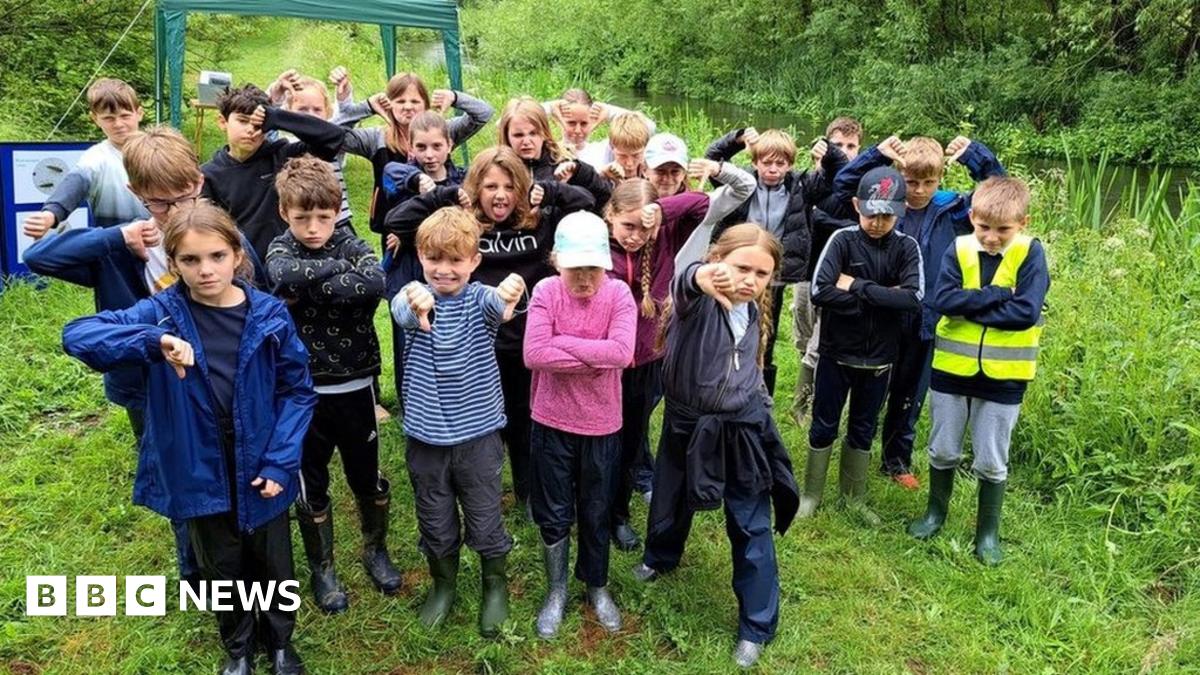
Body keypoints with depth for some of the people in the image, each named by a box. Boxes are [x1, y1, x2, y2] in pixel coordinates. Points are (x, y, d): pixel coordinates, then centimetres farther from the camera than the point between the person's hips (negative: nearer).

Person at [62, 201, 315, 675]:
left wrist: (280, 462, -13)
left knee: (273, 563, 18)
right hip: (199, 474, 0)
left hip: (260, 470, 0)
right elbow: (77, 335, -23)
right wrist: (154, 342, -40)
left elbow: (297, 389, -5)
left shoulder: (269, 315, -11)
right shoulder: (161, 313, -11)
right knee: (222, 567, 20)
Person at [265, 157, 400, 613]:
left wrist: (308, 288, -23)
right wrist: (344, 268, -19)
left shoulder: (351, 244, -4)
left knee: (367, 477, 15)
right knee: (310, 486, 12)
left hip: (355, 386, 0)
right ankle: (322, 570, 32)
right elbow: (286, 275, -28)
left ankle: (375, 550, 39)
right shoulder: (280, 249, -2)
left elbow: (375, 283, -27)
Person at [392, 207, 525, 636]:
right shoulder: (415, 296, -8)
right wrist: (415, 304, -59)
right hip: (425, 435, 1)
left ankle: (496, 584, 37)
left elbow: (496, 304, -34)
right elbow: (401, 310, -33)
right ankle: (443, 584, 42)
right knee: (435, 521, 17)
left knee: (485, 519, 12)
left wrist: (508, 298, -60)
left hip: (478, 433, -1)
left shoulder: (479, 299, -9)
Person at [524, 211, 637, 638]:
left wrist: (562, 342, -23)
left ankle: (597, 587, 41)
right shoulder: (546, 291, -11)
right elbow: (533, 355, -24)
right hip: (551, 423, 0)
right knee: (554, 515, 14)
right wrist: (595, 358, -23)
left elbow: (622, 353, -26)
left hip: (601, 426, 0)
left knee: (596, 514, 17)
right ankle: (556, 592, 36)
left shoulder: (619, 294, -11)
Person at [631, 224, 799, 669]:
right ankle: (660, 558, 54)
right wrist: (701, 279, -68)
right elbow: (684, 285, -46)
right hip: (688, 424, -2)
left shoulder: (753, 311, 0)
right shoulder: (698, 299, -19)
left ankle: (756, 625, 21)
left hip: (744, 430, 3)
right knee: (671, 502, 21)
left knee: (751, 527, 6)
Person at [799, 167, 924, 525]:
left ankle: (854, 498, 33)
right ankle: (812, 494, 28)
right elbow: (820, 291, -23)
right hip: (836, 353, -2)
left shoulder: (907, 247, -4)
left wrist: (857, 287, -21)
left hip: (879, 358, 2)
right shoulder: (842, 240, -11)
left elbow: (914, 297, -19)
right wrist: (882, 299, -19)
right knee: (824, 426, 11)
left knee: (863, 430, 16)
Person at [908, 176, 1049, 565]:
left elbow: (1027, 312, -20)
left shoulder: (1030, 253, -10)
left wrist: (969, 306, -17)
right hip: (952, 368, 2)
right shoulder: (959, 249, -5)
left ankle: (988, 531, 28)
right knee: (943, 450, 16)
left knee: (991, 460, 11)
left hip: (1003, 375, -2)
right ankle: (936, 511, 37)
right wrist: (998, 294, -22)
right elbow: (942, 300, -17)